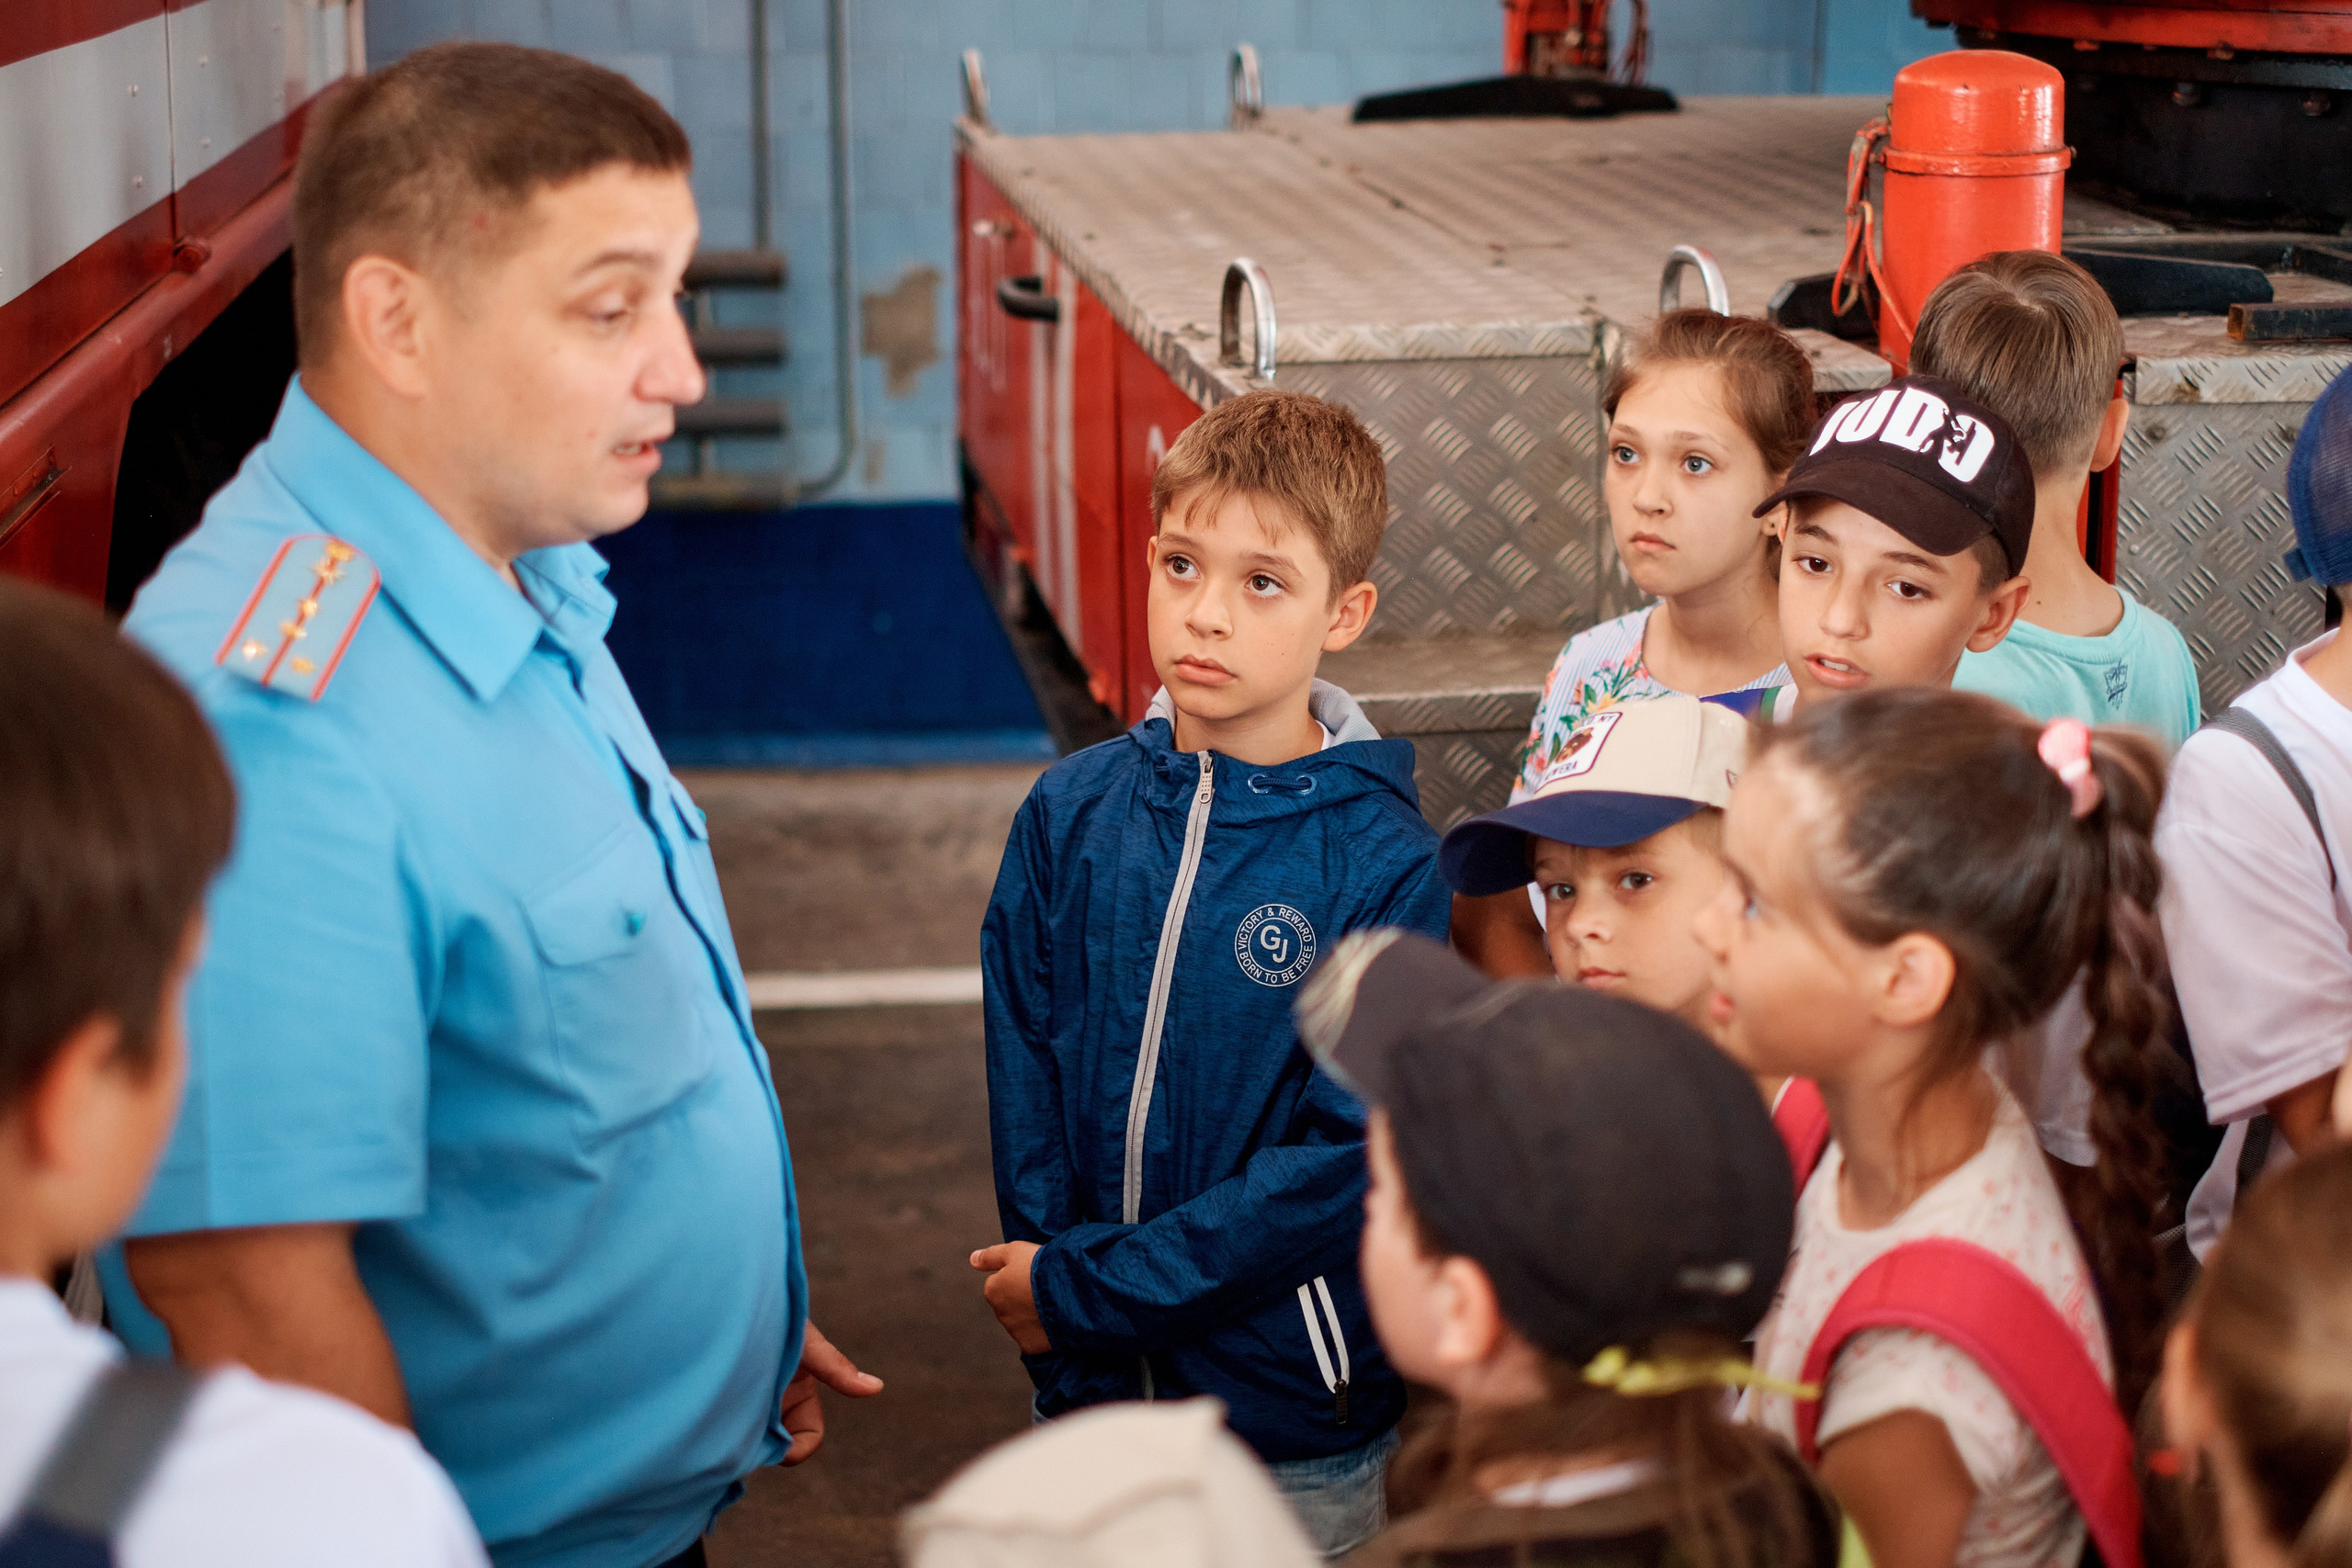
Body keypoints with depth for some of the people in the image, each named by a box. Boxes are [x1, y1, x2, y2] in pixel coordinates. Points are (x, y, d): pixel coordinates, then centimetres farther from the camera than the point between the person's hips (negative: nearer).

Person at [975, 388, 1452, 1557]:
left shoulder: (1385, 864, -14)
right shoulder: (1072, 814, -2)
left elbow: (1346, 1155, -17)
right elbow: (1024, 1097, -2)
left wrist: (1078, 1293, -16)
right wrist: (1082, 1374, -10)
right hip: (1095, 1398, 3)